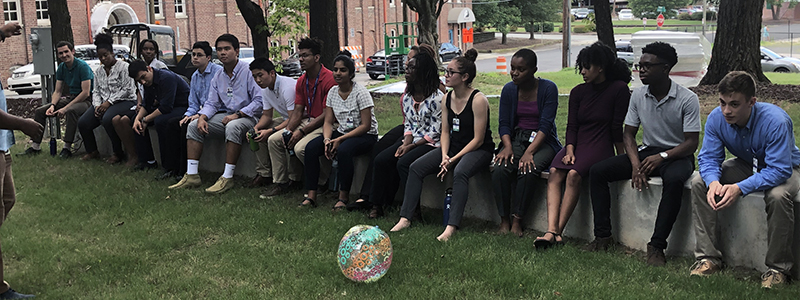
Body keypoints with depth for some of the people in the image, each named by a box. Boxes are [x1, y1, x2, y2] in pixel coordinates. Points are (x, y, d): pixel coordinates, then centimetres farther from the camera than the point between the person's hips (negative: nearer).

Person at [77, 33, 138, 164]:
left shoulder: (123, 66, -5)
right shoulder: (99, 71, 18)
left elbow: (127, 89, -13)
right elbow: (96, 91, 16)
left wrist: (109, 102, -16)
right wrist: (97, 105, -5)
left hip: (125, 101, -7)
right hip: (105, 103, 7)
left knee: (107, 120, -36)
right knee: (82, 123, -11)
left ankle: (118, 153, -19)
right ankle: (92, 151, 9)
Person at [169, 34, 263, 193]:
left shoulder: (248, 71, -11)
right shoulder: (218, 77, 13)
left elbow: (259, 101, -18)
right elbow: (211, 103, 14)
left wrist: (237, 115, -22)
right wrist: (202, 117, -7)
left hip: (248, 117, -8)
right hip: (226, 115, 8)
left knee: (232, 127, -39)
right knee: (193, 125, -5)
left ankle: (227, 177, -32)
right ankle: (192, 175, -7)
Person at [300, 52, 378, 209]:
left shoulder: (361, 92, -15)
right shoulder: (333, 92, 4)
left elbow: (366, 125, -18)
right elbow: (328, 122, 6)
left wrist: (340, 139, -23)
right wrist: (327, 139, -17)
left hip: (366, 136, -6)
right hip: (342, 132, 6)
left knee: (343, 150, -37)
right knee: (311, 147, -15)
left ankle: (344, 196, -20)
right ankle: (311, 195, -12)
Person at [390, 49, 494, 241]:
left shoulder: (478, 100, -16)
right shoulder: (447, 99, 5)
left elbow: (478, 139, -17)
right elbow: (445, 131, 9)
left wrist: (453, 159, -20)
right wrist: (444, 155, -10)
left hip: (479, 150, -7)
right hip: (453, 147, 7)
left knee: (460, 172, -38)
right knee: (416, 167, -10)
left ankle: (452, 226, -40)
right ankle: (405, 218, -9)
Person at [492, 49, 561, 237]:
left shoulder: (548, 88, -7)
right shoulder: (509, 89, 4)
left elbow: (545, 125, -13)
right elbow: (504, 123, 5)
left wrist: (529, 151, -25)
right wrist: (508, 147, -15)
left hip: (542, 141, -3)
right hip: (516, 138, 3)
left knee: (528, 170, -34)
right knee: (500, 169, -28)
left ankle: (517, 220, -21)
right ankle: (504, 220, -16)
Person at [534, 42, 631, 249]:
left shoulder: (619, 89, -2)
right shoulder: (578, 92, 13)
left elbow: (617, 127, -2)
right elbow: (571, 126, 7)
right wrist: (570, 151, -8)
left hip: (600, 146, -4)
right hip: (577, 144, 5)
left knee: (573, 175, -33)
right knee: (555, 172, -26)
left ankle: (558, 232, -33)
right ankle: (551, 231, -37)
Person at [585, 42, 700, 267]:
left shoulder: (687, 99, -13)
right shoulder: (638, 95, 2)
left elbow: (692, 142, -14)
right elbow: (628, 133, 5)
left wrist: (661, 157, -29)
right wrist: (635, 164, -13)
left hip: (677, 155, -5)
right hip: (647, 151, 5)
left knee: (674, 179, -41)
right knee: (597, 171, -13)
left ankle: (656, 246, -34)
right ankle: (603, 236, -11)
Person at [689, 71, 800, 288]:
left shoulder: (776, 121, -34)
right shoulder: (716, 118, -20)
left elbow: (779, 170, -36)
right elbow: (709, 157, -13)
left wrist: (740, 188, -46)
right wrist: (713, 181, -37)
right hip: (746, 165, 5)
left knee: (778, 196, -38)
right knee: (699, 183, -16)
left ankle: (777, 268, -19)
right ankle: (708, 257, -11)